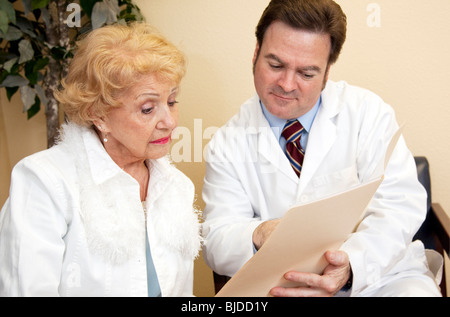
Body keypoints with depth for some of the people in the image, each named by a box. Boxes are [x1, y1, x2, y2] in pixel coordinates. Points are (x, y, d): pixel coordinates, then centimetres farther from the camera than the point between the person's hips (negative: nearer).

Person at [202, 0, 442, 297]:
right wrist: (259, 236, -29)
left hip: (382, 273, 0)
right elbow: (216, 243, -4)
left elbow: (399, 205, -10)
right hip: (284, 284, 1)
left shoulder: (367, 111, -1)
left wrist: (350, 266, -30)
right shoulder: (228, 144, 1)